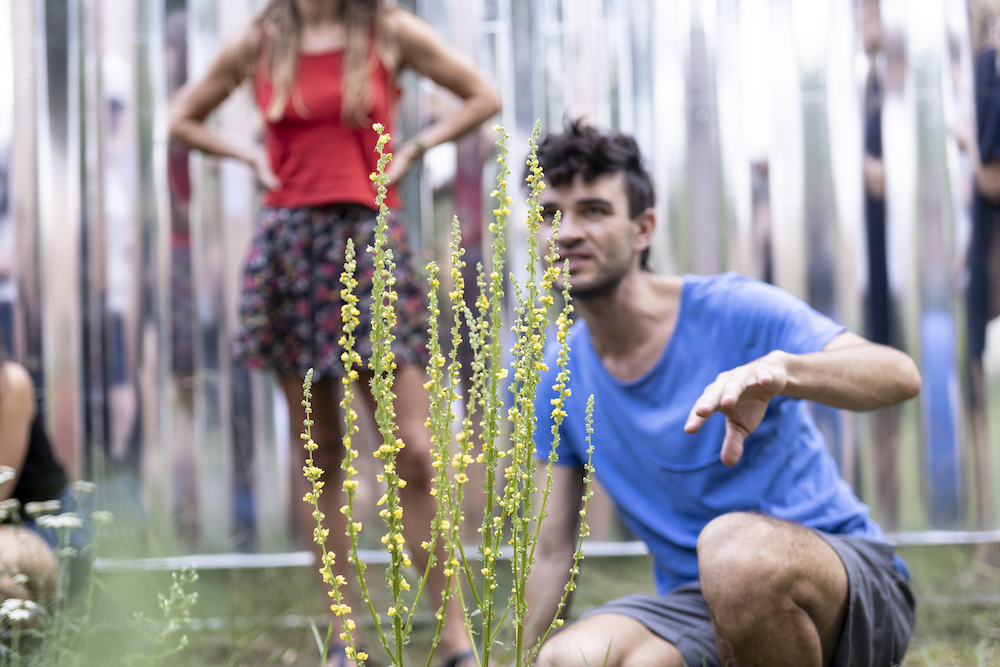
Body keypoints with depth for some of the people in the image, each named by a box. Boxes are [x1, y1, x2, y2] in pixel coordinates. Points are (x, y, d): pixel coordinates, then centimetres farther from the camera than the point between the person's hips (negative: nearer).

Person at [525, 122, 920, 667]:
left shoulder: (734, 311, -11)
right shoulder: (561, 378, 6)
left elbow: (900, 375, -26)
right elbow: (552, 550, 13)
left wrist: (780, 368, -45)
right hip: (697, 608, 4)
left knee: (734, 545, -40)